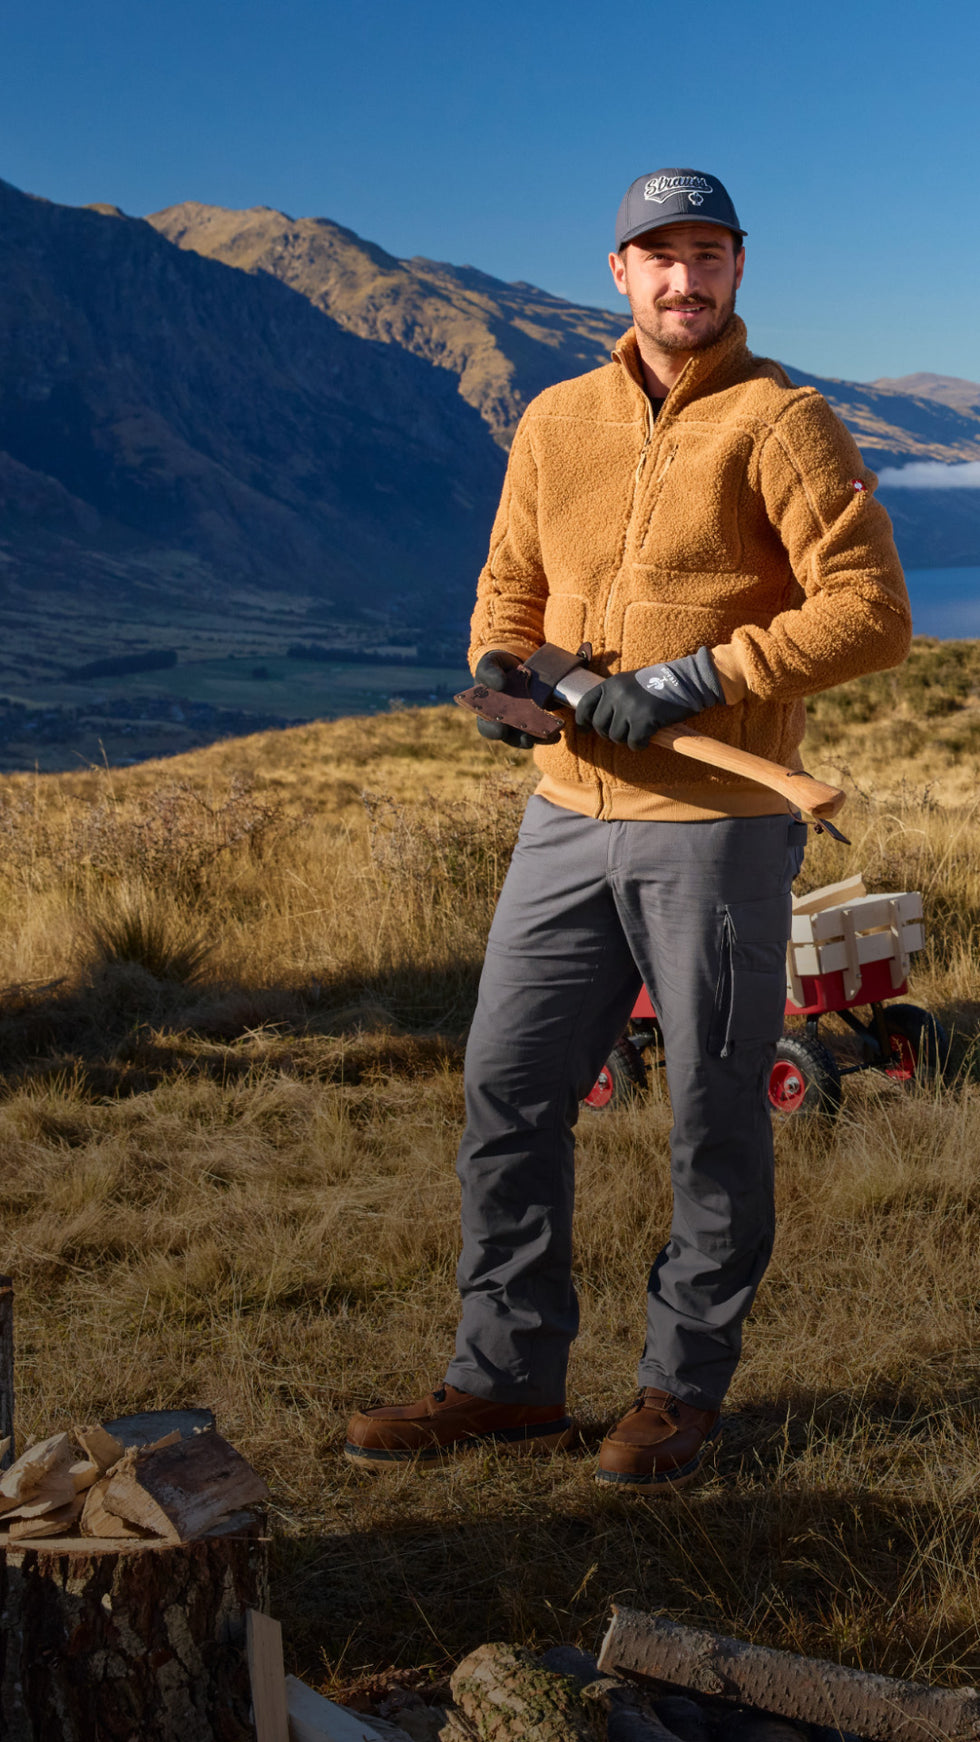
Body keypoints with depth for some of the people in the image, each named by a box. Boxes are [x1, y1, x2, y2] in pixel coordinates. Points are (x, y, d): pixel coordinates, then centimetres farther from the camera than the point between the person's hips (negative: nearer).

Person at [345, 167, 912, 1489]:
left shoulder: (780, 422, -5)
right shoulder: (558, 422, 12)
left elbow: (872, 611, -12)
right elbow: (513, 579, 21)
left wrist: (690, 681, -18)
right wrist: (498, 667, -2)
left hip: (718, 827, -5)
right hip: (569, 813, 6)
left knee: (715, 1118, 5)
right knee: (509, 1090, 7)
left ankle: (685, 1389, 21)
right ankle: (509, 1377, 21)